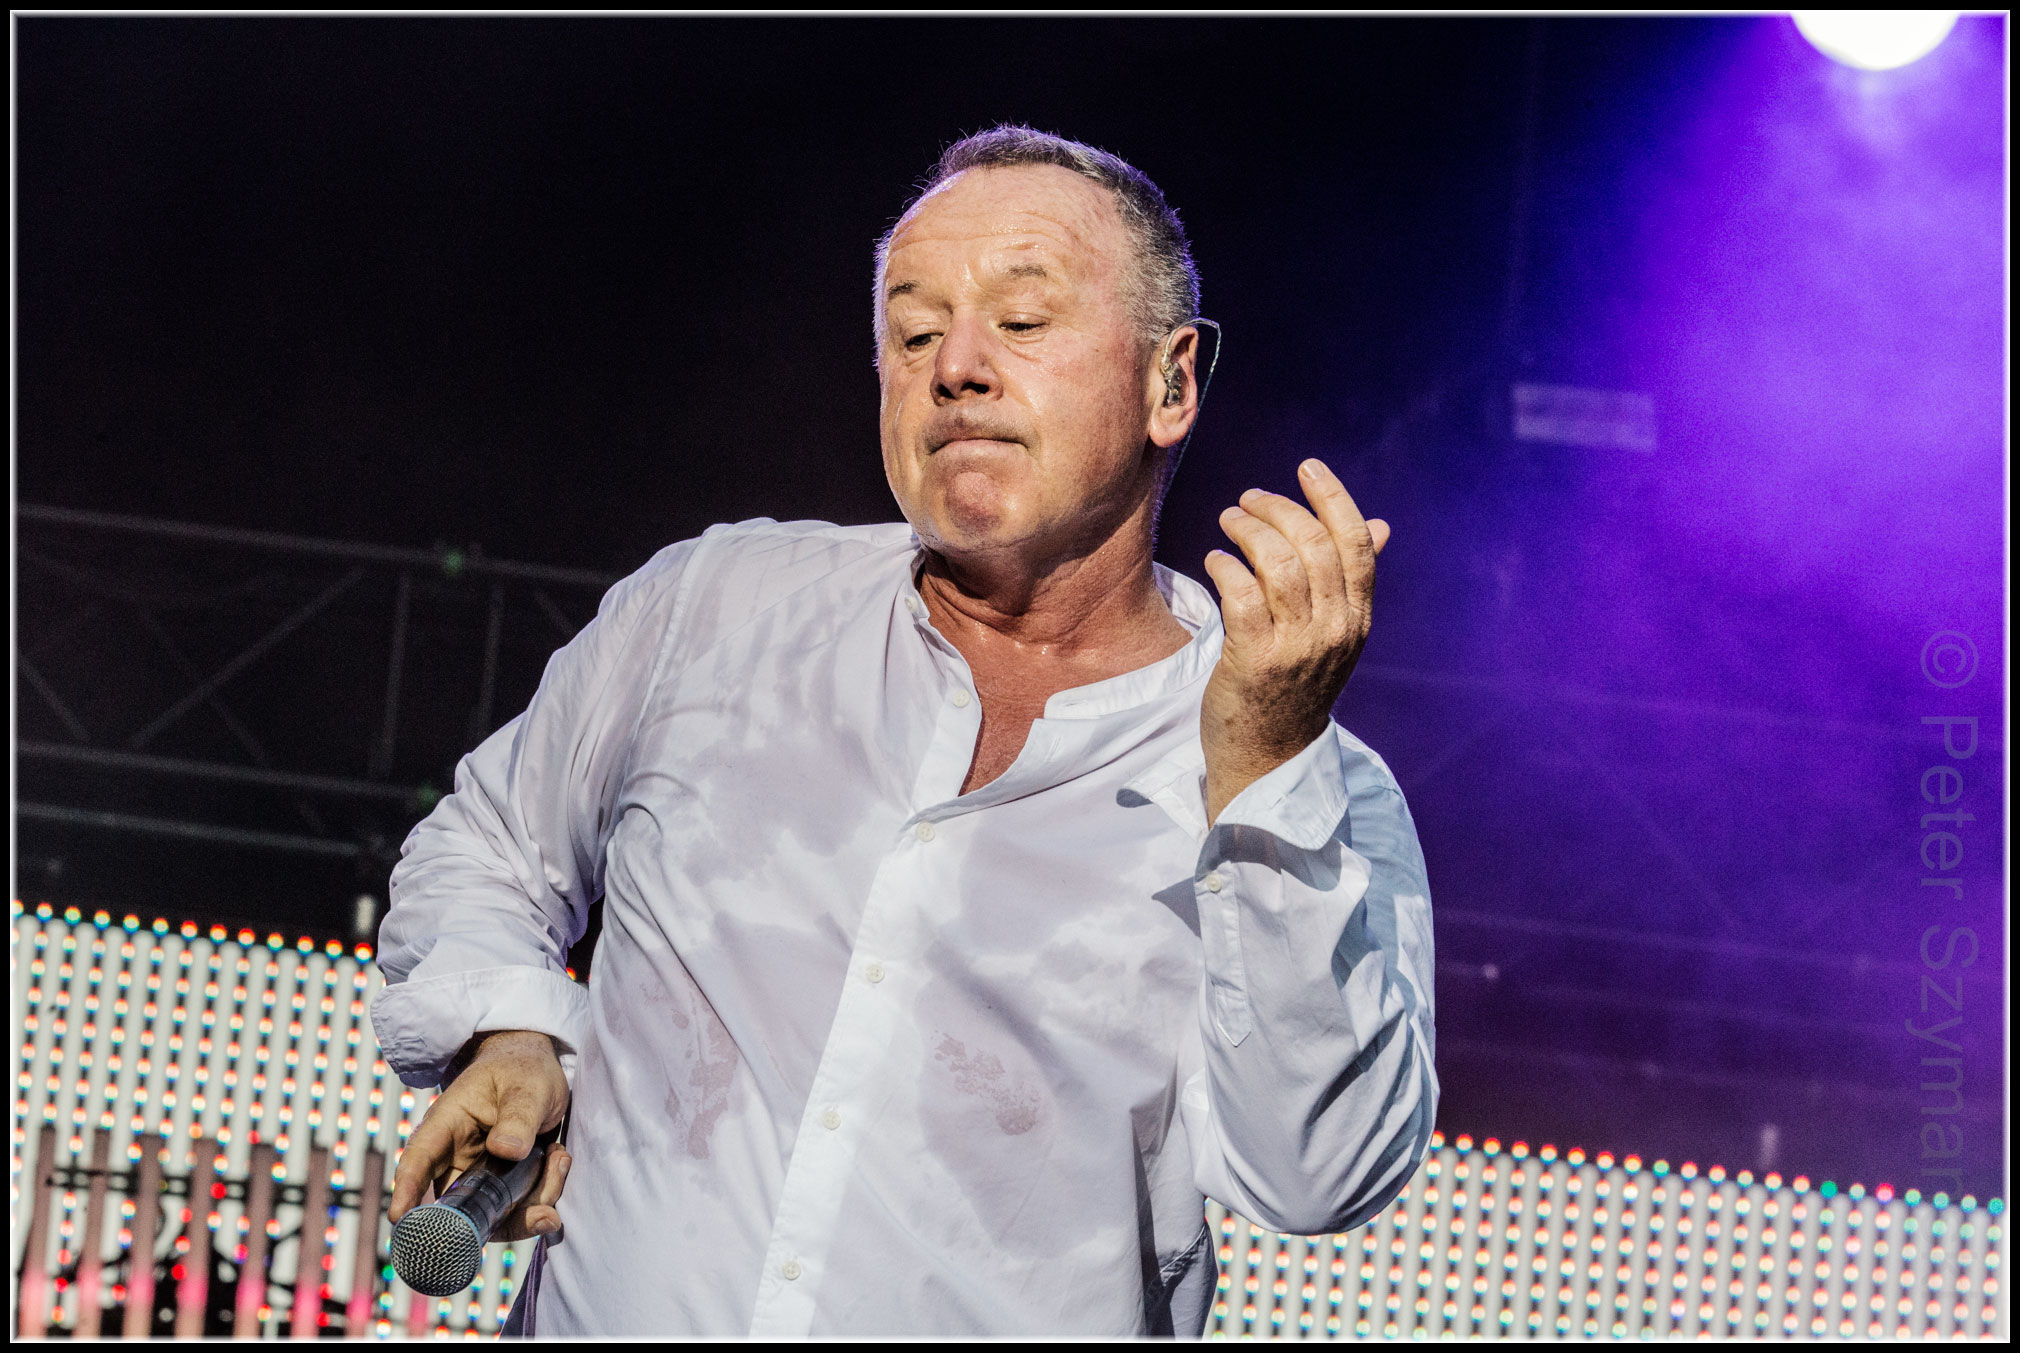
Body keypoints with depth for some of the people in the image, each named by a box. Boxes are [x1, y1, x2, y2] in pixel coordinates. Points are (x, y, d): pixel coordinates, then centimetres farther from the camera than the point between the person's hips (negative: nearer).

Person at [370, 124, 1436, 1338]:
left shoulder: (1321, 804, 2)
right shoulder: (717, 605, 11)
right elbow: (485, 853, 25)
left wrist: (1263, 772, -19)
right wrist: (508, 1038, 6)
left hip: (1009, 1319, -4)